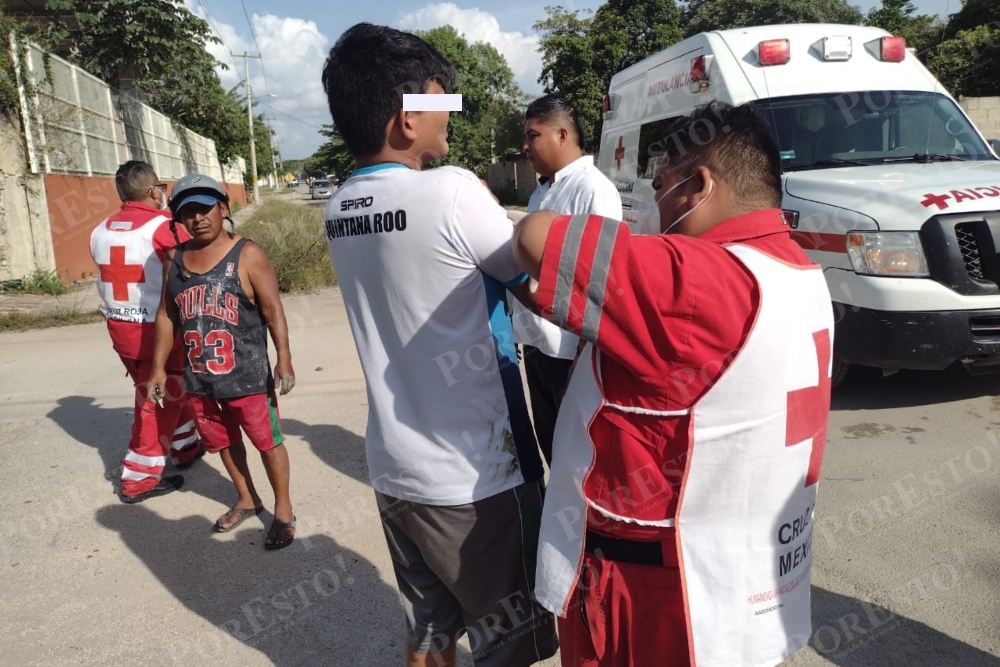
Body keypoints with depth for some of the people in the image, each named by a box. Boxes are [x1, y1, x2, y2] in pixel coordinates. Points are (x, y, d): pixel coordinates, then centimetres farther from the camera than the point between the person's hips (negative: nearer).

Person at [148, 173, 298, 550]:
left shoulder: (246, 254, -9)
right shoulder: (175, 260, 6)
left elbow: (273, 310, -11)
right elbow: (166, 315, 11)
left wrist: (284, 358, -18)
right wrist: (159, 366, 11)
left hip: (246, 373, -6)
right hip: (198, 375, 6)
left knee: (267, 440, 4)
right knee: (221, 441, 20)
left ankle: (283, 511, 20)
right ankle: (246, 500, 40)